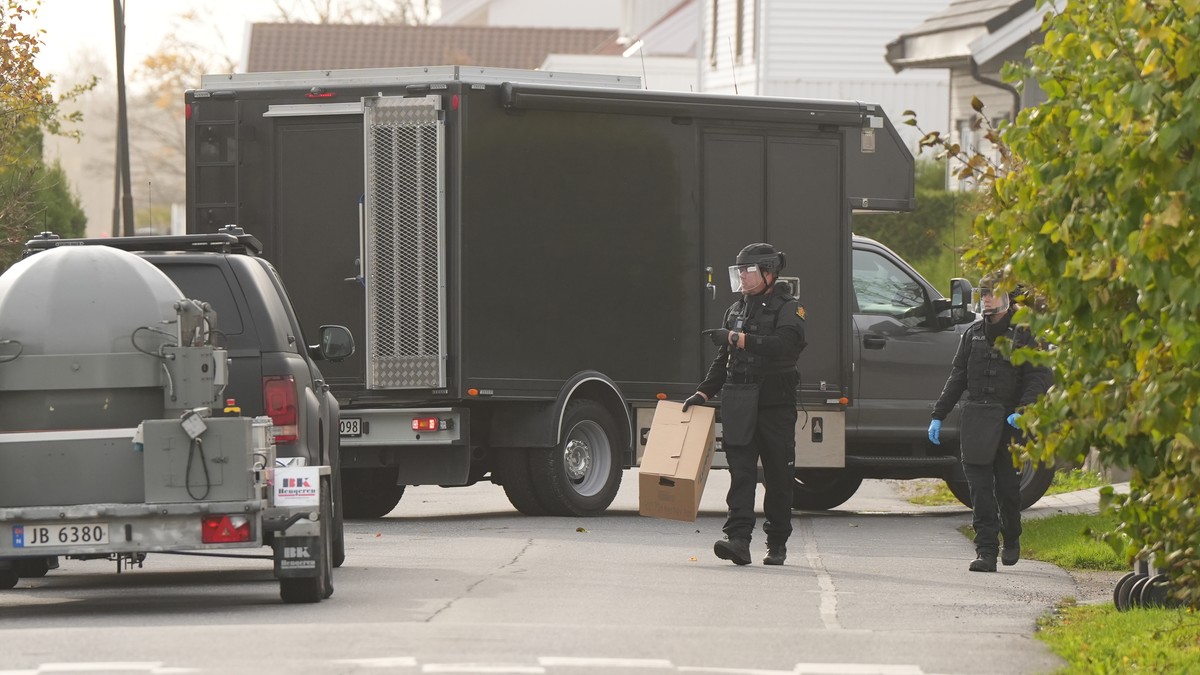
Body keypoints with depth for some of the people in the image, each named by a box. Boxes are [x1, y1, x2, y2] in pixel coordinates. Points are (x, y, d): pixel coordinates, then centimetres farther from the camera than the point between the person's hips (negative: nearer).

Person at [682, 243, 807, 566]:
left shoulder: (788, 309, -1)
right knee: (740, 471, -9)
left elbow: (783, 344, -20)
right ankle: (738, 539, -19)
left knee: (778, 475, 2)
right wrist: (703, 393, 12)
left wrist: (737, 339, -18)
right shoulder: (736, 311, 18)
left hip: (776, 403, -4)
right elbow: (723, 360, 23)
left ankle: (777, 543, 14)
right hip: (738, 403, 4)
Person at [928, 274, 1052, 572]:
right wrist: (938, 416, 12)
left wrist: (1022, 410, -21)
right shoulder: (973, 334, 13)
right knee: (980, 485, -5)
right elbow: (957, 377, 17)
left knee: (1007, 486, 4)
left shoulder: (1024, 334, 0)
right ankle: (986, 551, -6)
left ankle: (1011, 539, 30)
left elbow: (1040, 377, -6)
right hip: (976, 419, 3)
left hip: (1010, 420, -3)